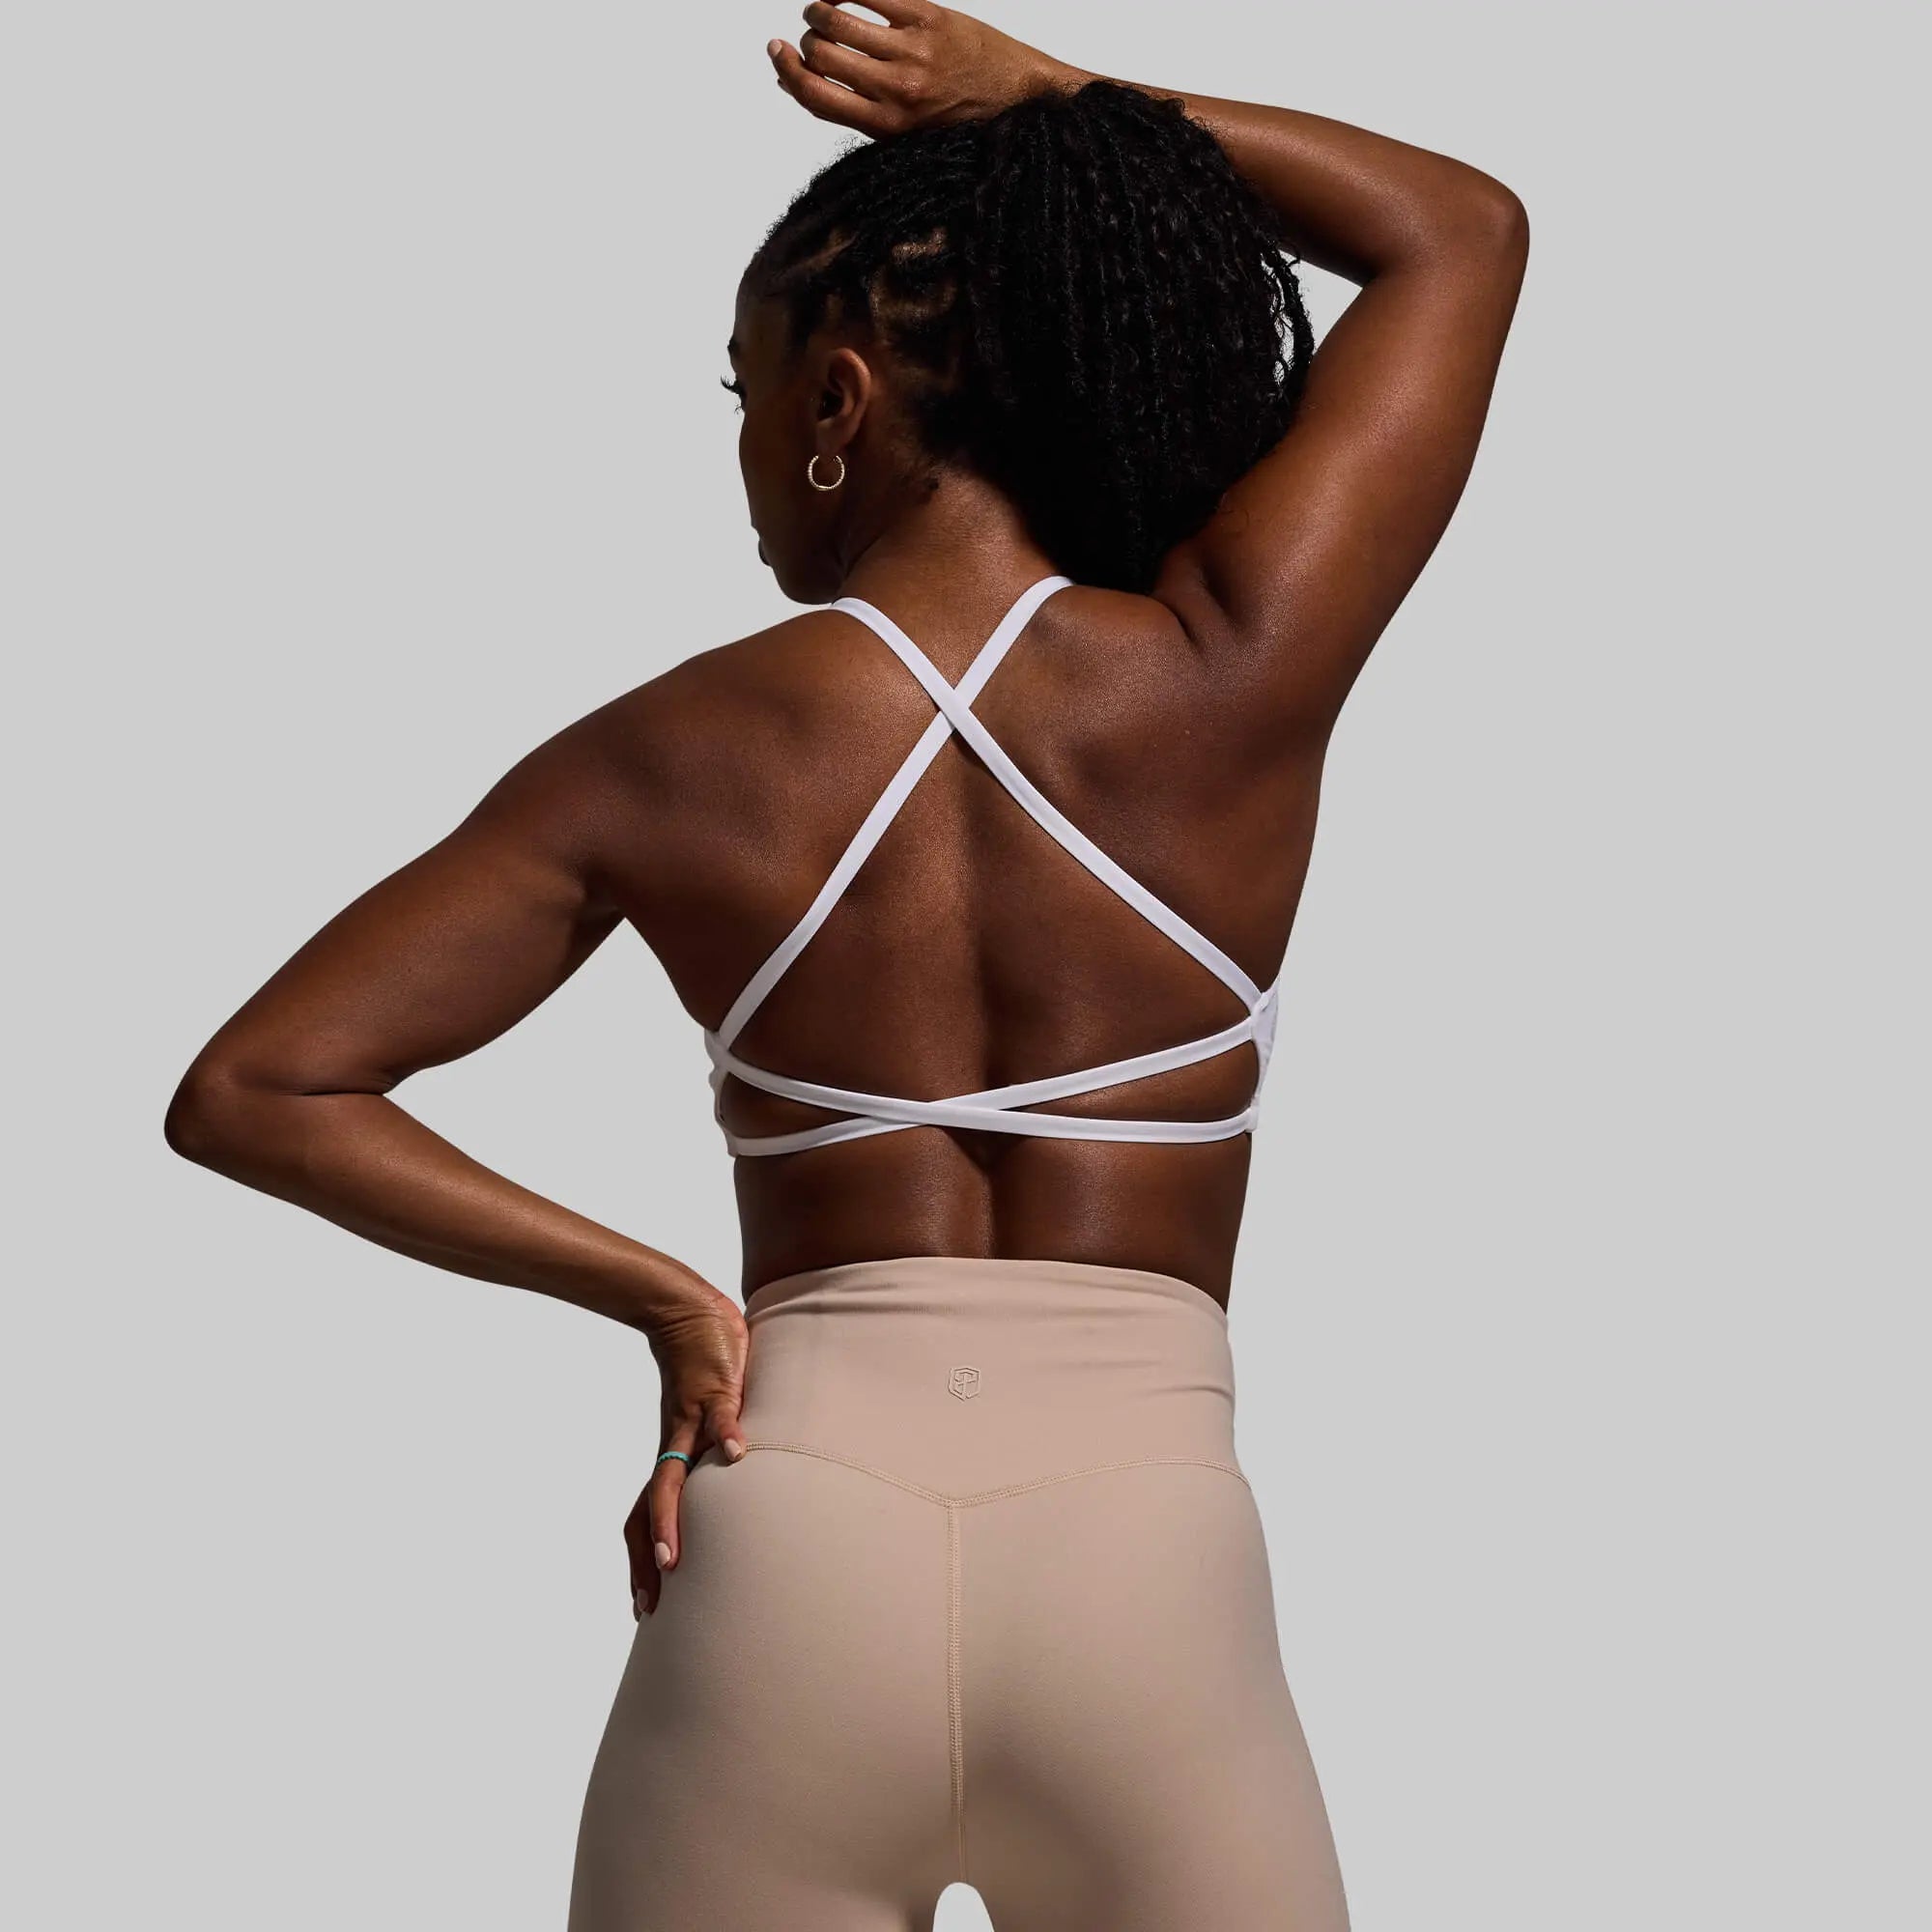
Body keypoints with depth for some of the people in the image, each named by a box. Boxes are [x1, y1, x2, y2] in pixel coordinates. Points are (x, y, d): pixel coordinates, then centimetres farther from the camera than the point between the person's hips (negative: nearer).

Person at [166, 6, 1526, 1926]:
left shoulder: (672, 759, 3)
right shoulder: (1228, 683, -1)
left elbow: (251, 1092, 5)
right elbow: (1464, 233, 14)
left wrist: (661, 1300, 5)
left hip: (787, 1545, 1)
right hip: (1147, 1566, -1)